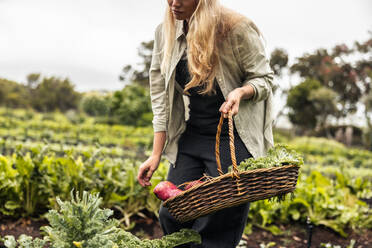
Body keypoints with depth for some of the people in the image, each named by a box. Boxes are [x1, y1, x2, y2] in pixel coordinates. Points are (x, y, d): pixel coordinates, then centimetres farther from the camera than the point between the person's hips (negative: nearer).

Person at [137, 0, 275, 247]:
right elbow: (161, 97, 4)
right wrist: (156, 154, 2)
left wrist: (241, 91, -26)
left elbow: (264, 78, -2)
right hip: (190, 138, 5)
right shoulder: (165, 33, 3)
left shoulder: (237, 28, -12)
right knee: (171, 215, 4)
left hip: (233, 139, -5)